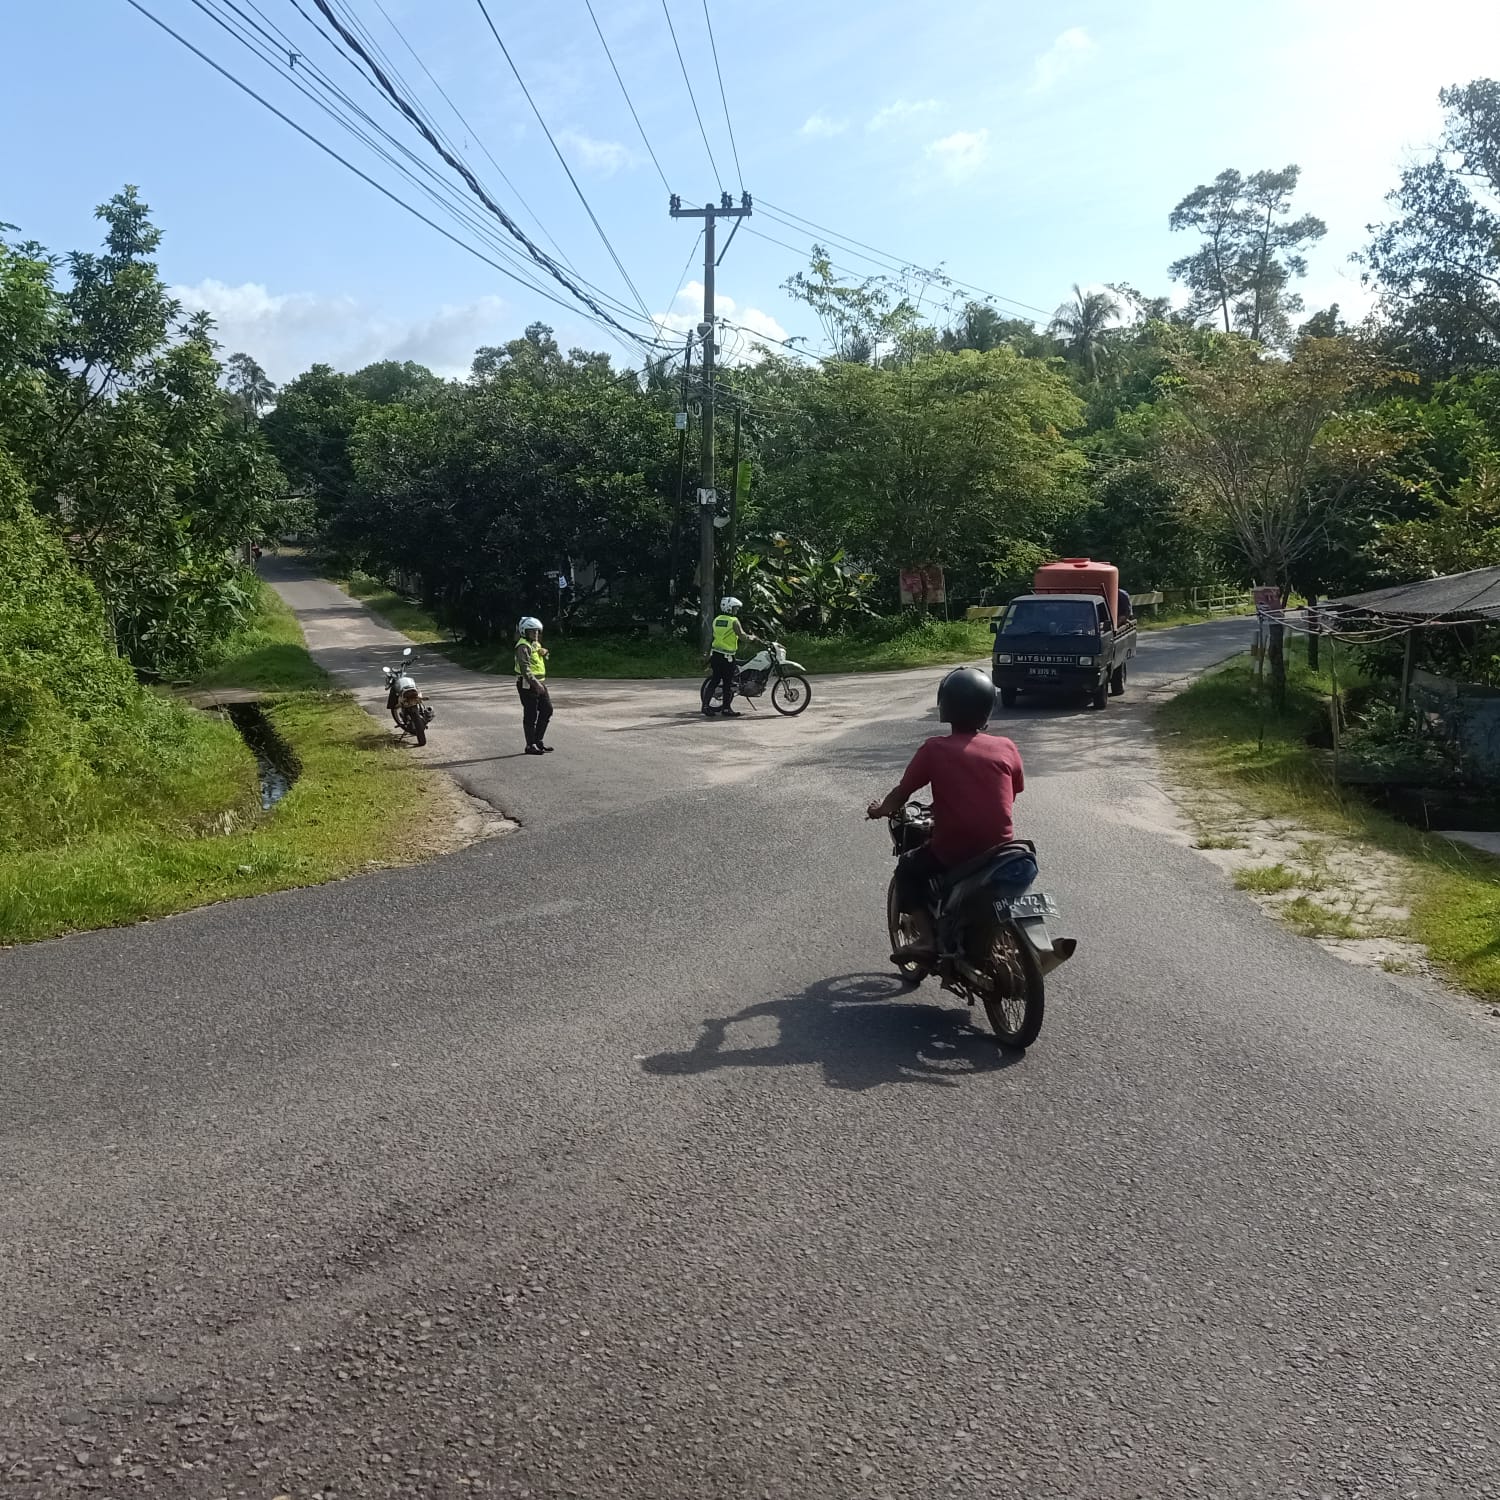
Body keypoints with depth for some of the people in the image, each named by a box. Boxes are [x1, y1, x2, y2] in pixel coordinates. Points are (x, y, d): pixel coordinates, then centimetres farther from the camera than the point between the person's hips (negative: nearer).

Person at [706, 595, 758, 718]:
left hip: (715, 654, 7)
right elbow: (742, 636, -17)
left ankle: (706, 706, 7)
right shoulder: (733, 621, -12)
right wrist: (753, 637, 0)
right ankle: (726, 709, 4)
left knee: (714, 681, 10)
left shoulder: (716, 619, 11)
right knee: (728, 683, 1)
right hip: (727, 656, -7)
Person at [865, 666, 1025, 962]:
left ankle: (927, 937, 9)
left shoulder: (934, 749, -6)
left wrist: (881, 810, 21)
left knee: (908, 870, 24)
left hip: (952, 852, -3)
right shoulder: (1006, 748, 1)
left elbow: (901, 793, 0)